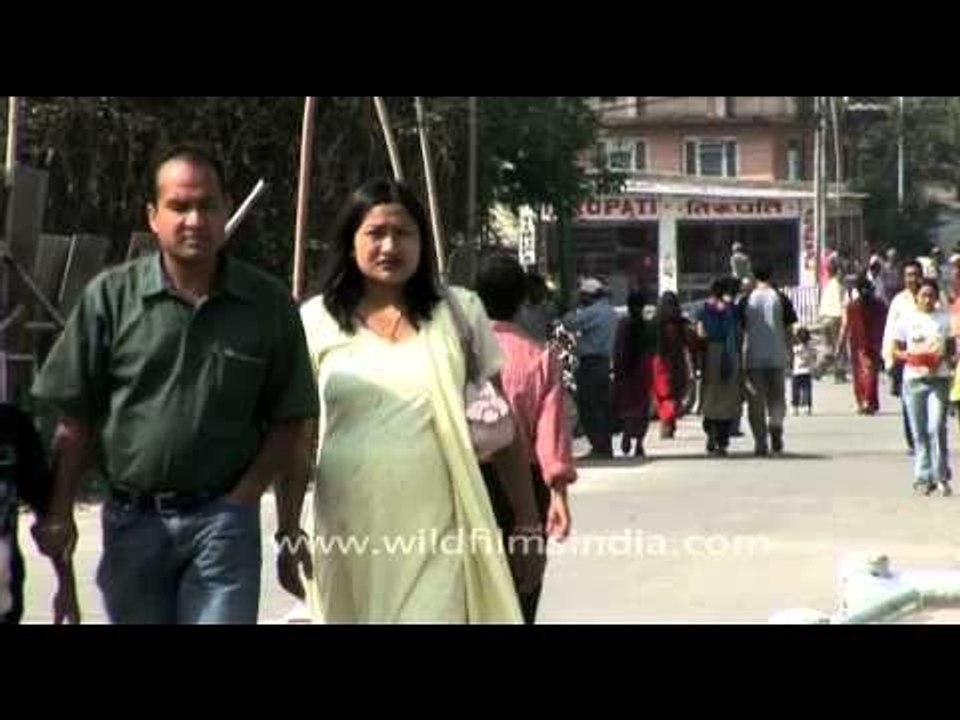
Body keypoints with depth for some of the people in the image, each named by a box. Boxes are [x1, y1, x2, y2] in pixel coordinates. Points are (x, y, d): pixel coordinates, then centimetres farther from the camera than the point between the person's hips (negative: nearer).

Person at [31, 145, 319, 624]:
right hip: (132, 518, 1)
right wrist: (59, 513, -5)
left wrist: (242, 498, -7)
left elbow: (288, 422, 3)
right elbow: (76, 418, 1)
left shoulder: (268, 304, -2)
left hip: (222, 519, -1)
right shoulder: (111, 296, -3)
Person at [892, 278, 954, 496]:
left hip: (939, 378, -1)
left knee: (936, 428, -11)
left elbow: (952, 348, 9)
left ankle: (941, 476, -3)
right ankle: (923, 478, 12)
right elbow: (896, 350, 7)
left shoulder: (944, 319, 5)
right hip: (913, 379, 1)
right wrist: (909, 356, -13)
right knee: (919, 432, 3)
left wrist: (942, 358, -12)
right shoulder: (906, 319, 4)